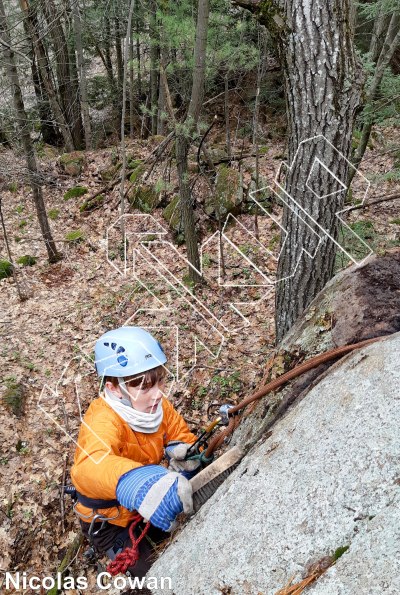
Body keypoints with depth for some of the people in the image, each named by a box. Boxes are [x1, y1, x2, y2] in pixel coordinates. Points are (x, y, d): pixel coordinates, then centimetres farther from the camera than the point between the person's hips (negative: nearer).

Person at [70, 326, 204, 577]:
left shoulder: (157, 404, -16)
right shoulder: (103, 421, -36)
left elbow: (182, 436, -5)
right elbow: (89, 466, -54)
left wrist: (184, 452, -29)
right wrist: (139, 483, -73)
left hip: (143, 507, 6)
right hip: (108, 519, -6)